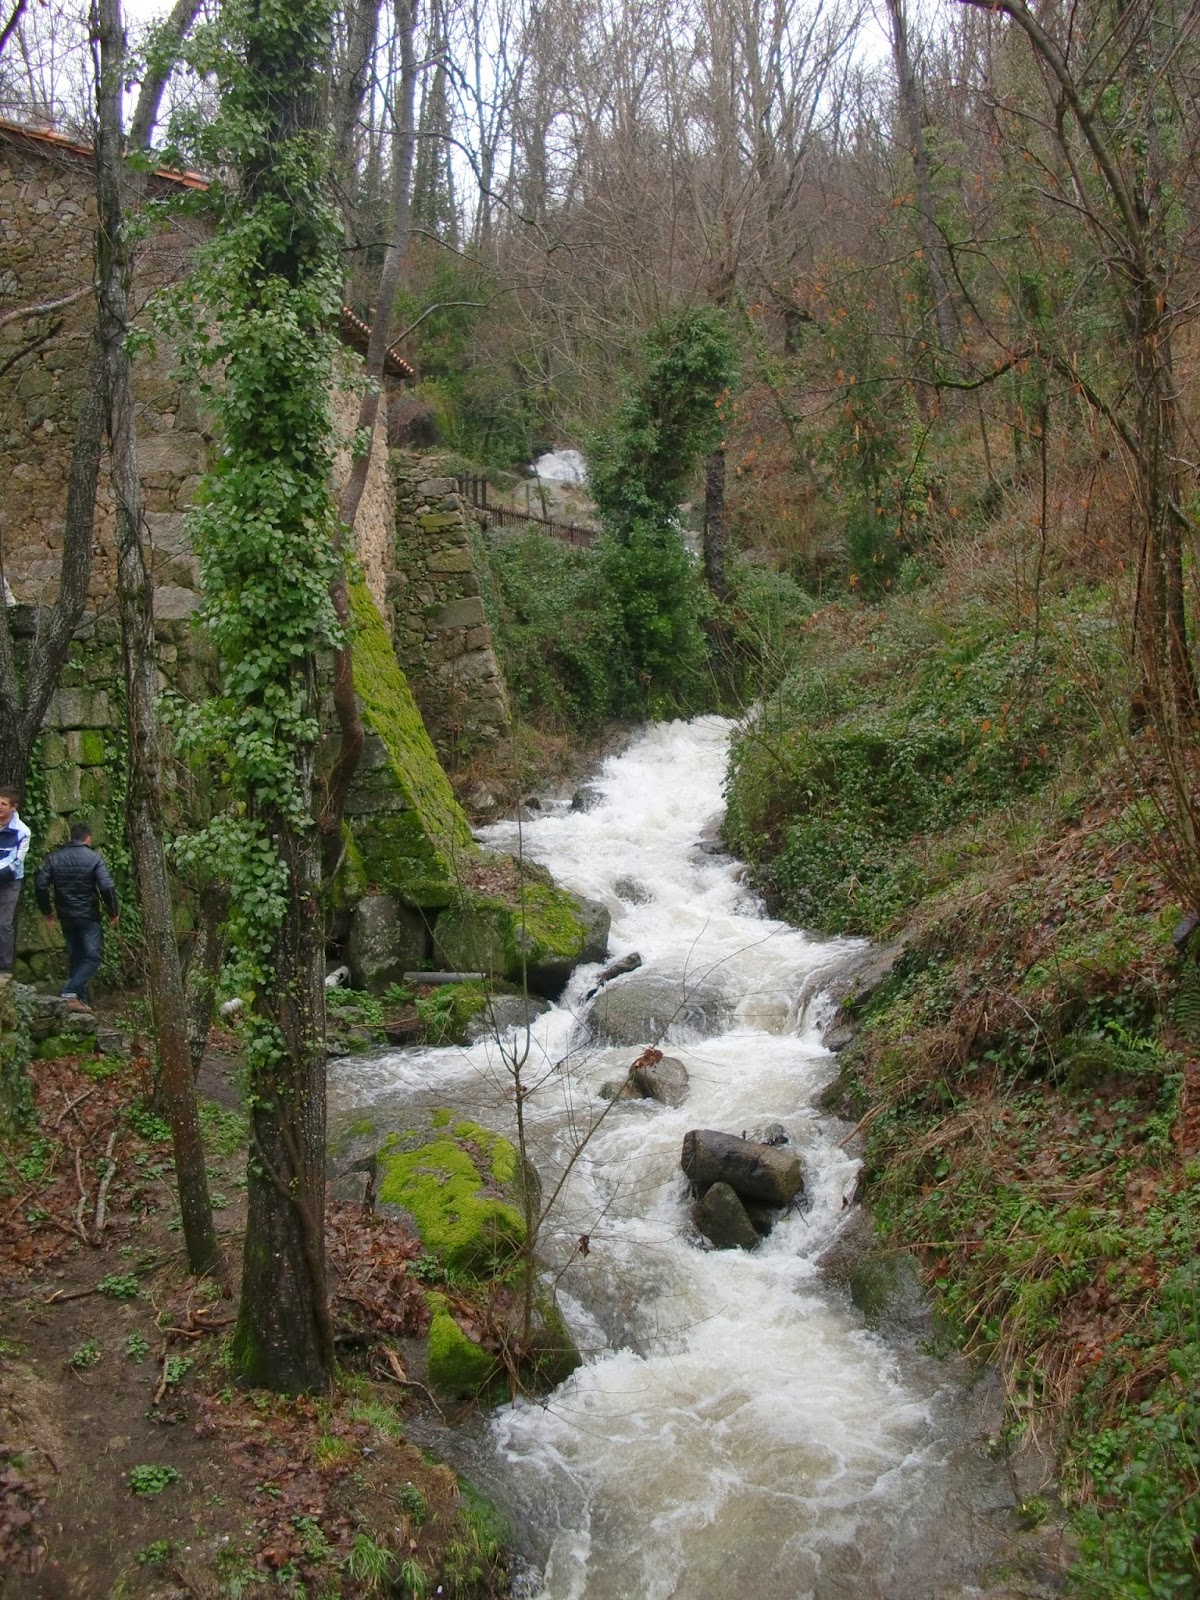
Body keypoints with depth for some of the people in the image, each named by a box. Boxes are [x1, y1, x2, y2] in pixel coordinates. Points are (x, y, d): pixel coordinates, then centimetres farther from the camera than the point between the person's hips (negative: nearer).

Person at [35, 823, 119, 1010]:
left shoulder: (54, 857, 3)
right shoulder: (94, 858, -9)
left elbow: (40, 884, 2)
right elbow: (107, 887, -16)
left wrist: (46, 910, 14)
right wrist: (114, 912, -3)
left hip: (65, 916, 5)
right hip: (88, 916, -5)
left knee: (76, 956, 16)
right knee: (93, 956, 0)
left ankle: (82, 999, 16)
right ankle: (71, 992, -16)